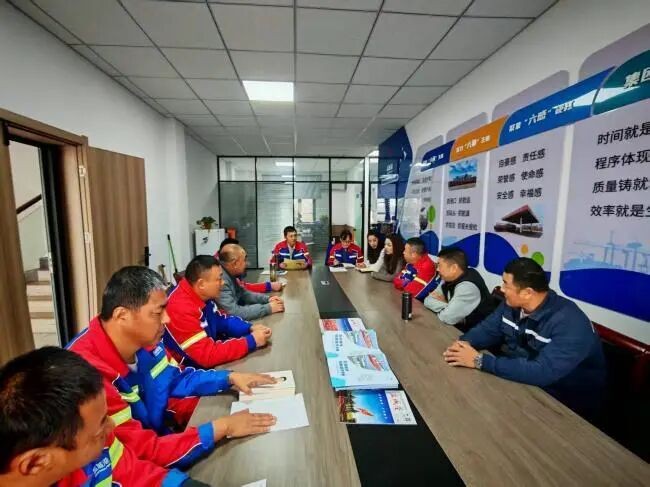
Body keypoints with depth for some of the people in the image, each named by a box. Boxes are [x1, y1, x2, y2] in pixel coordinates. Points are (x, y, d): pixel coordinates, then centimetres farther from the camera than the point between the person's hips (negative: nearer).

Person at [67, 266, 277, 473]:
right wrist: (221, 427, -27)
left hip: (160, 438, 7)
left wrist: (231, 378, -4)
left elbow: (177, 379, 7)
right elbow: (143, 453, -29)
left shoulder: (144, 340, -10)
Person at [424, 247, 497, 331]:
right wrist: (443, 304, -15)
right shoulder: (449, 279, -1)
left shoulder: (468, 287, -26)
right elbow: (428, 300, 3)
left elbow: (448, 318, -29)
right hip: (458, 327, 7)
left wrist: (442, 304, -9)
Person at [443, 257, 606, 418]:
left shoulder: (569, 323, -29)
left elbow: (542, 372, -37)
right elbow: (488, 328, 2)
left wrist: (480, 361, -36)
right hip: (522, 382, 6)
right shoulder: (512, 305, -7)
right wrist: (465, 343, -20)